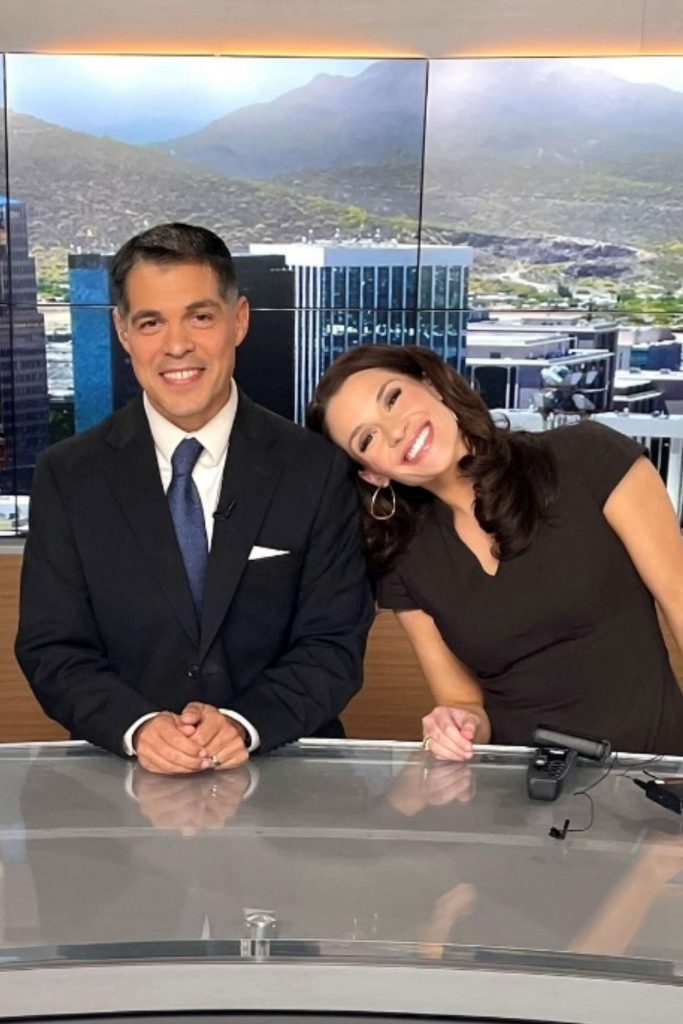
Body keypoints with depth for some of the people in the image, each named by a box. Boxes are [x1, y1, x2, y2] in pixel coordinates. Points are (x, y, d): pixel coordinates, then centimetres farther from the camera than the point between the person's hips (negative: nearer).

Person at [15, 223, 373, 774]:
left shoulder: (317, 469, 0)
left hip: (284, 773, 0)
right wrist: (138, 727, -17)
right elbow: (52, 648, 1)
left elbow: (335, 645, -1)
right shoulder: (68, 476, 2)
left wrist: (244, 723, -17)